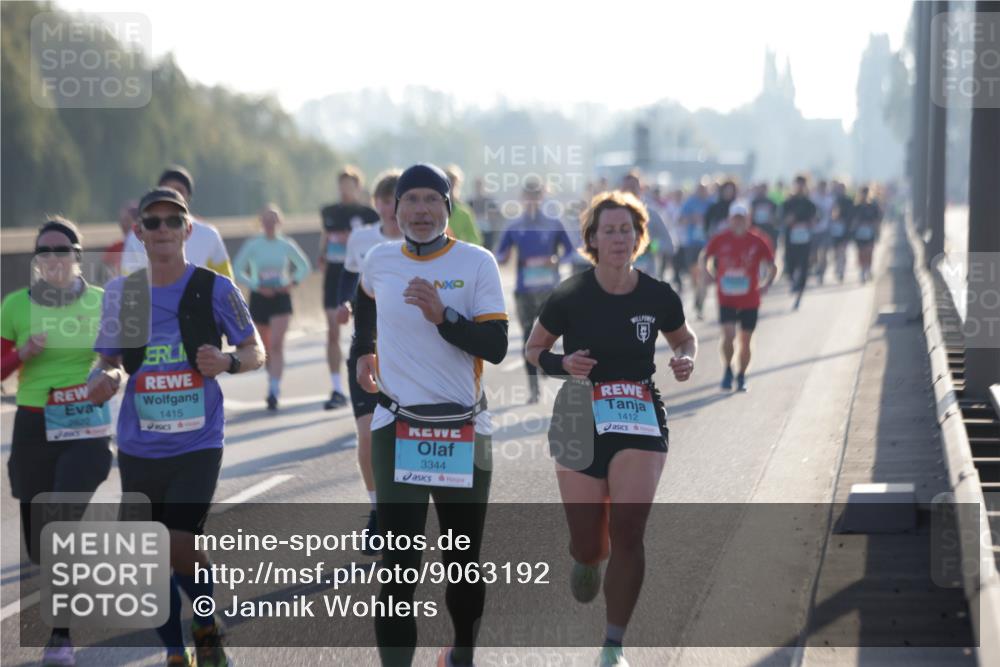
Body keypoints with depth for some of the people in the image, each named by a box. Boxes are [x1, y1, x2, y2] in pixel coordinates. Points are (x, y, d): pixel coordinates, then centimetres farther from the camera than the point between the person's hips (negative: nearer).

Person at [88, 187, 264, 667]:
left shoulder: (214, 289, -5)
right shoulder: (120, 292, 4)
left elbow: (256, 351, 2)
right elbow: (109, 361, 11)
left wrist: (228, 362, -20)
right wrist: (103, 380, -12)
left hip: (197, 445, -3)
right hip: (139, 447, 3)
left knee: (181, 550, -15)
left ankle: (207, 627, 15)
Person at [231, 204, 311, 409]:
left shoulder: (286, 244, 0)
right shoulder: (252, 245, -2)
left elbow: (304, 267, 12)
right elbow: (237, 271, -1)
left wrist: (292, 283, -5)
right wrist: (256, 286, -12)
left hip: (281, 298, -1)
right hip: (259, 298, 1)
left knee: (276, 345, -14)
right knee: (265, 347, 11)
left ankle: (274, 390, -18)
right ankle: (273, 381, 33)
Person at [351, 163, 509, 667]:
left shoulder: (477, 262, -6)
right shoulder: (379, 261, 3)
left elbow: (496, 347, -13)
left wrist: (443, 317, -24)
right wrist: (362, 351, 26)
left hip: (464, 430, 0)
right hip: (397, 429, 0)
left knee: (463, 560, 13)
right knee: (399, 566, -10)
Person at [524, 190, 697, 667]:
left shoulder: (658, 297, -2)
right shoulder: (570, 296, -7)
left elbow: (684, 339, 17)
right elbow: (533, 350, 5)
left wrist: (685, 360, -6)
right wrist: (563, 364, -16)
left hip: (641, 421, 0)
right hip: (581, 424, 0)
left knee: (628, 531, -15)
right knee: (589, 543, 2)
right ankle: (586, 559, 44)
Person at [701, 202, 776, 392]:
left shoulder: (758, 241, -4)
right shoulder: (720, 240, -2)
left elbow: (772, 267, 6)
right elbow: (704, 259, 12)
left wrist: (766, 285, -6)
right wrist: (714, 277, 2)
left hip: (750, 299, 1)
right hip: (726, 298, -1)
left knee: (745, 341, 7)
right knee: (728, 335, -15)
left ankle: (741, 377, 24)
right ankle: (727, 369, 9)